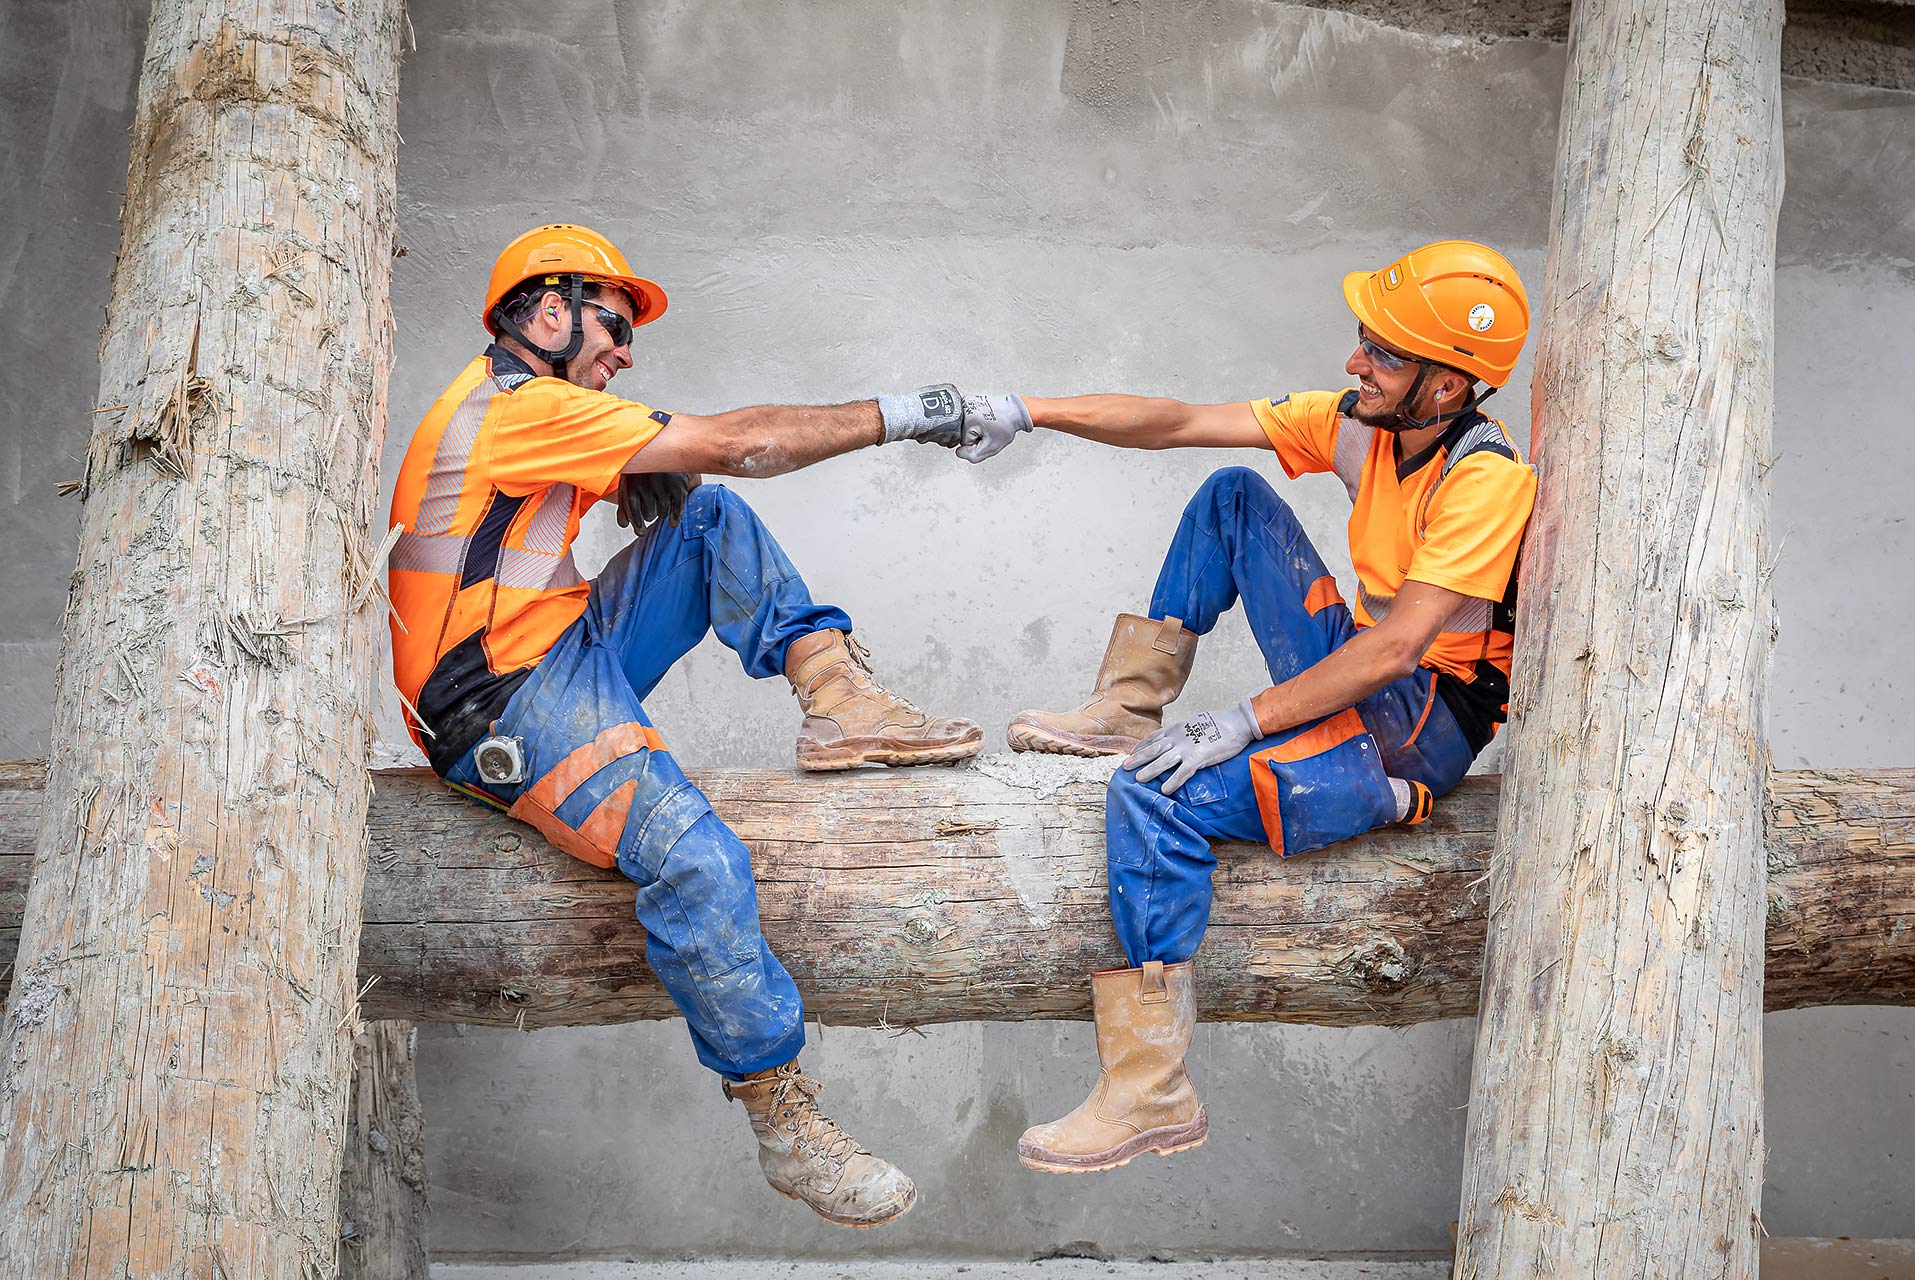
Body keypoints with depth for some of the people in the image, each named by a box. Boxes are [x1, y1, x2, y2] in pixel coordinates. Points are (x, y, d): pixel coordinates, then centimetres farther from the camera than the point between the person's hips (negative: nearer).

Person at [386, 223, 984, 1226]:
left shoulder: (510, 409, 20)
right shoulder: (519, 404, -13)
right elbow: (740, 444, -13)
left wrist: (643, 485, -5)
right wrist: (897, 416, -7)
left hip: (568, 661, 11)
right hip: (512, 708, -11)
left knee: (715, 518, 8)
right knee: (695, 861, -28)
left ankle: (837, 702, -5)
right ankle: (784, 1124, -17)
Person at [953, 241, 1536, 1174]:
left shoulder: (1485, 479, -23)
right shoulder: (1362, 421, 0)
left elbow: (1395, 650, -28)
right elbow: (1182, 424, 0)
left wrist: (1241, 726, -28)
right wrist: (1029, 413, -7)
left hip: (1420, 723, -9)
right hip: (1355, 671, 9)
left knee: (1154, 798, -25)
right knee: (1234, 496, 9)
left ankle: (1152, 1094, -20)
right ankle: (1131, 710, 9)